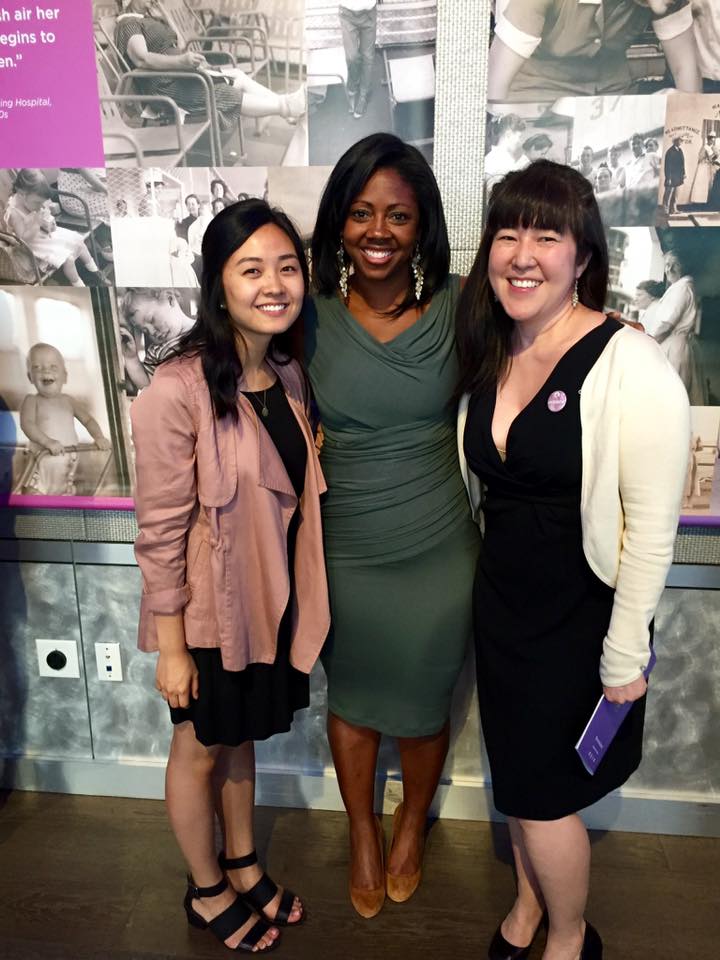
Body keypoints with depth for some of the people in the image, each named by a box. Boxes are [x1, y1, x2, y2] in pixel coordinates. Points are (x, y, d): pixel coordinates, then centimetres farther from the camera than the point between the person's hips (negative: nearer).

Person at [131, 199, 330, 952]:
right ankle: (207, 892, 43)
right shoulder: (179, 390, -24)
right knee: (200, 750, 18)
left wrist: (300, 598, 11)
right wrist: (170, 645, -14)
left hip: (271, 600, 6)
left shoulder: (289, 376, -2)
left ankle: (245, 869, 49)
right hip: (206, 611, -6)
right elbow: (160, 530, -19)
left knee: (241, 737, 25)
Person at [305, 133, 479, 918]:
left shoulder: (458, 307, -10)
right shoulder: (309, 315, -9)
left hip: (437, 552, 0)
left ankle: (413, 823, 54)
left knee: (423, 704, 20)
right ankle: (362, 833, 52)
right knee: (351, 698, 21)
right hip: (342, 552, 1)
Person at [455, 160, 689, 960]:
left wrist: (625, 656, -15)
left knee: (544, 793, 11)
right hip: (499, 604, 6)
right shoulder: (488, 355, 0)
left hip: (579, 619, -6)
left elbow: (651, 529, -18)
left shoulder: (630, 368, -20)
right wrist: (490, 583, 11)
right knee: (515, 772, 23)